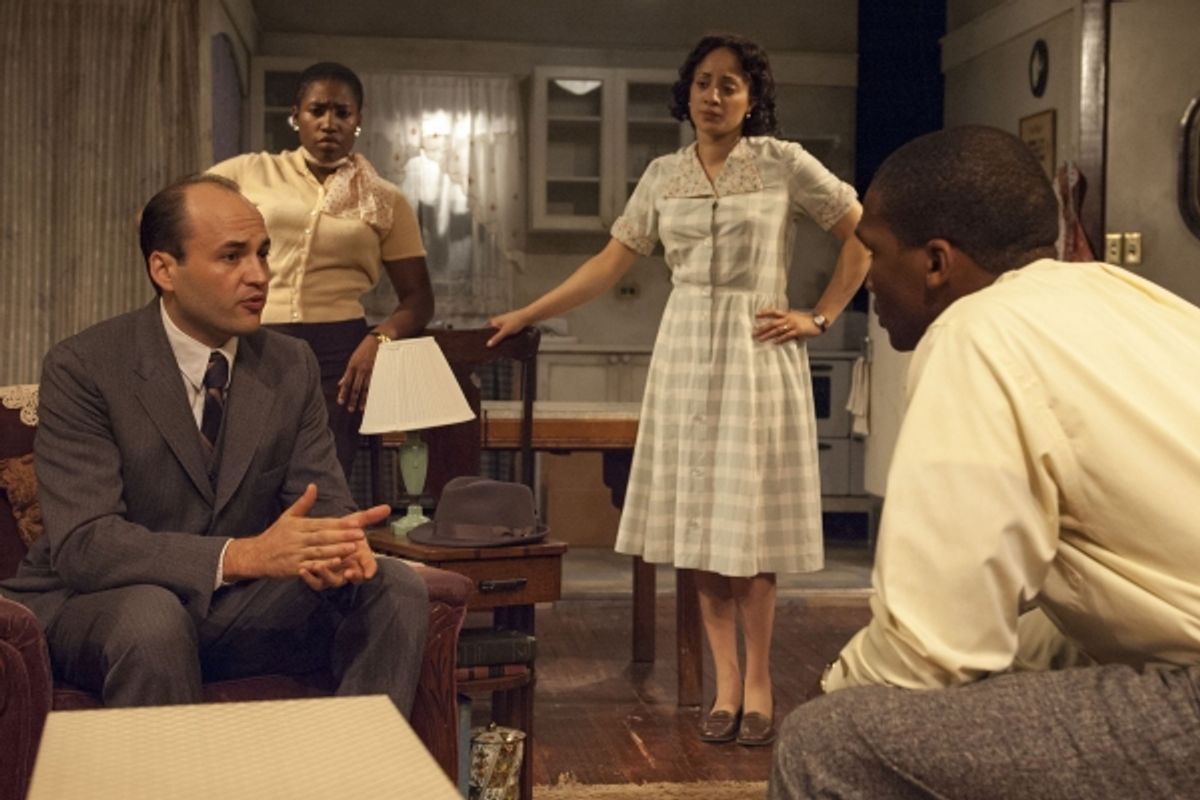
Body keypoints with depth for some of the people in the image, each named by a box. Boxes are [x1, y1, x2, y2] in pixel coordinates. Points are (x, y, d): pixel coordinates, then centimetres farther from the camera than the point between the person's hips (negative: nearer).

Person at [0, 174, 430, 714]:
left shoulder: (292, 365, 2)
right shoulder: (82, 367, -14)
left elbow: (324, 499, 0)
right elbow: (82, 545, -24)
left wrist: (338, 546, -27)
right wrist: (243, 555, -38)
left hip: (235, 608, 5)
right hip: (91, 605, -4)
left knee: (394, 588, -15)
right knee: (152, 617, -37)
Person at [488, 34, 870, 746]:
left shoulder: (783, 163, -2)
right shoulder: (663, 176, 9)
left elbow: (863, 234, 1)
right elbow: (610, 263, 12)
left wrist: (820, 318, -3)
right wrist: (527, 315, 11)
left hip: (759, 353, -3)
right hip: (687, 351, 4)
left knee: (749, 520, -3)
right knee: (699, 522, 2)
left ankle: (759, 679, 9)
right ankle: (726, 680, 11)